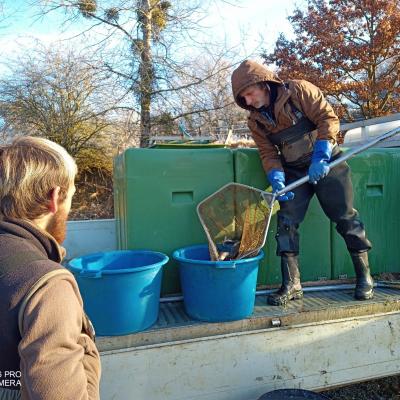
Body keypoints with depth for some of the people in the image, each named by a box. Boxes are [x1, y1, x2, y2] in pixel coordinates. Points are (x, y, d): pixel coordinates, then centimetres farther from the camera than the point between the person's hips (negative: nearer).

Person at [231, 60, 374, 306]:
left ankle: (364, 277, 18)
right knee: (286, 223, -6)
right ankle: (291, 285, 1)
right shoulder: (255, 121, 0)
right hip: (294, 172, 4)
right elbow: (268, 154, -2)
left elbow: (328, 118, -16)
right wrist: (276, 179, -20)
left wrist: (320, 157, -25)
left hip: (326, 163, -4)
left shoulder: (299, 91, -13)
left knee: (346, 218, 0)